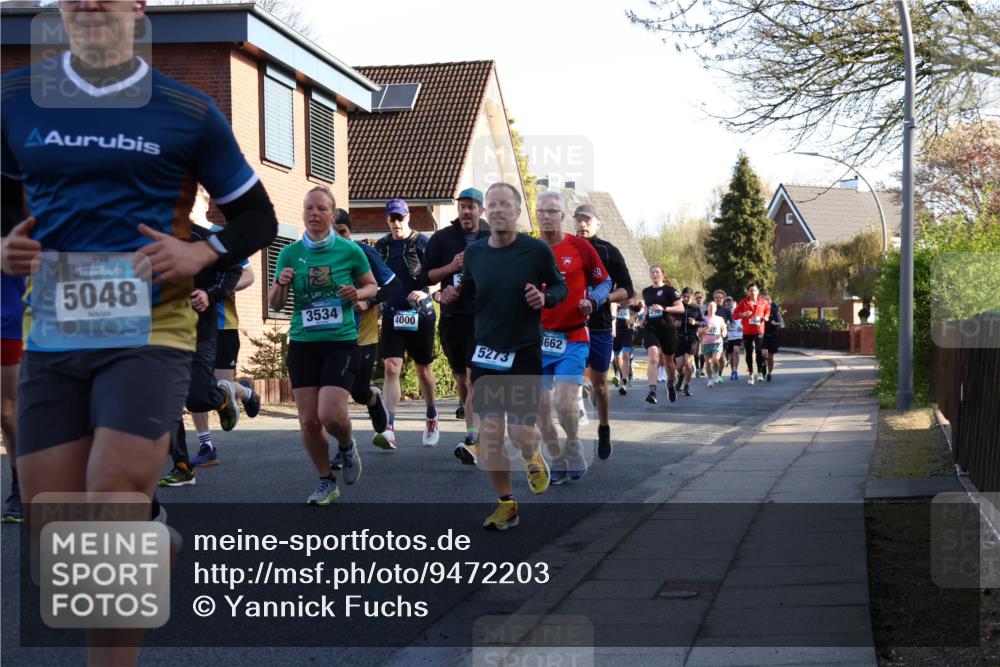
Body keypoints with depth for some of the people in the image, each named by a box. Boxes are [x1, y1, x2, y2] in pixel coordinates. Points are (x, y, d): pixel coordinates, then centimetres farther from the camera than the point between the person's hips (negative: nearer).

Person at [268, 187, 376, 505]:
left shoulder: (350, 250, -3)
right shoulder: (290, 253, 2)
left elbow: (372, 286, 12)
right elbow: (275, 305, 8)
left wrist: (358, 293, -10)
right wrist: (281, 284, -13)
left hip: (341, 343, -2)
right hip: (302, 345, 3)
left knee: (331, 415, -16)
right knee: (308, 421, 2)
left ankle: (347, 447, 19)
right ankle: (326, 482, 21)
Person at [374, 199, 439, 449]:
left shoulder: (422, 243, -2)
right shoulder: (381, 246, 9)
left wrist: (424, 292, -22)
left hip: (420, 314, -2)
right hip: (392, 314, 2)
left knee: (423, 370, 12)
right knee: (391, 368, -11)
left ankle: (432, 418, 35)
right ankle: (389, 429, -18)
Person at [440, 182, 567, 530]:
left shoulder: (537, 250, -8)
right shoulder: (474, 252, 2)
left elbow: (561, 286, 4)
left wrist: (545, 297, -17)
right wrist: (453, 295, -5)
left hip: (525, 352, -3)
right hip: (485, 354, 3)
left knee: (522, 434, -8)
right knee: (489, 435, 0)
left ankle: (533, 457, 31)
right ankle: (506, 505, 18)